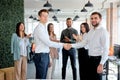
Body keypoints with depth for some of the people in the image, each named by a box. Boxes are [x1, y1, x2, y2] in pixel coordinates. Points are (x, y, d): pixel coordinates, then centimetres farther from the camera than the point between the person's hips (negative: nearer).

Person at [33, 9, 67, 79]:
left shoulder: (44, 28, 15)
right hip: (41, 56, -9)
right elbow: (48, 43, -21)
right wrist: (62, 45, -16)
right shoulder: (39, 28, -15)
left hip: (45, 55, 9)